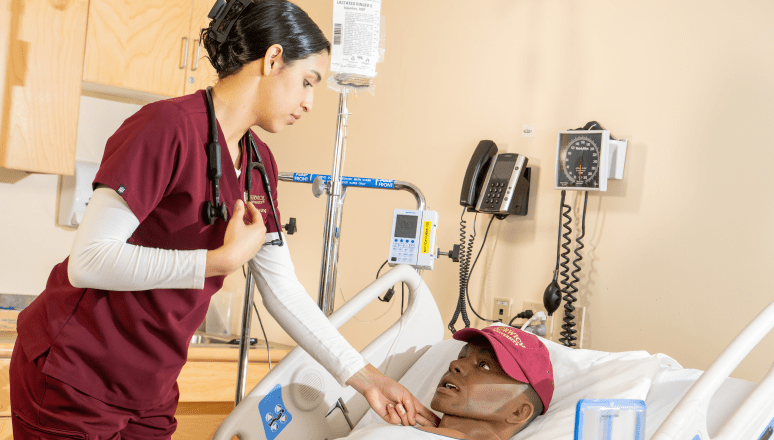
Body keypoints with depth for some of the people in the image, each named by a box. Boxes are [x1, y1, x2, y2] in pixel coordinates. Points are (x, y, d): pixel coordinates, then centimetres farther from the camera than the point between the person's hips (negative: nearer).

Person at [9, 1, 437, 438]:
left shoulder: (259, 164, 5)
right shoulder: (170, 125, -20)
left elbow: (284, 292, 7)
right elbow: (88, 261, -25)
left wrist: (365, 377, 3)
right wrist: (225, 259, -24)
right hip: (74, 382, -7)